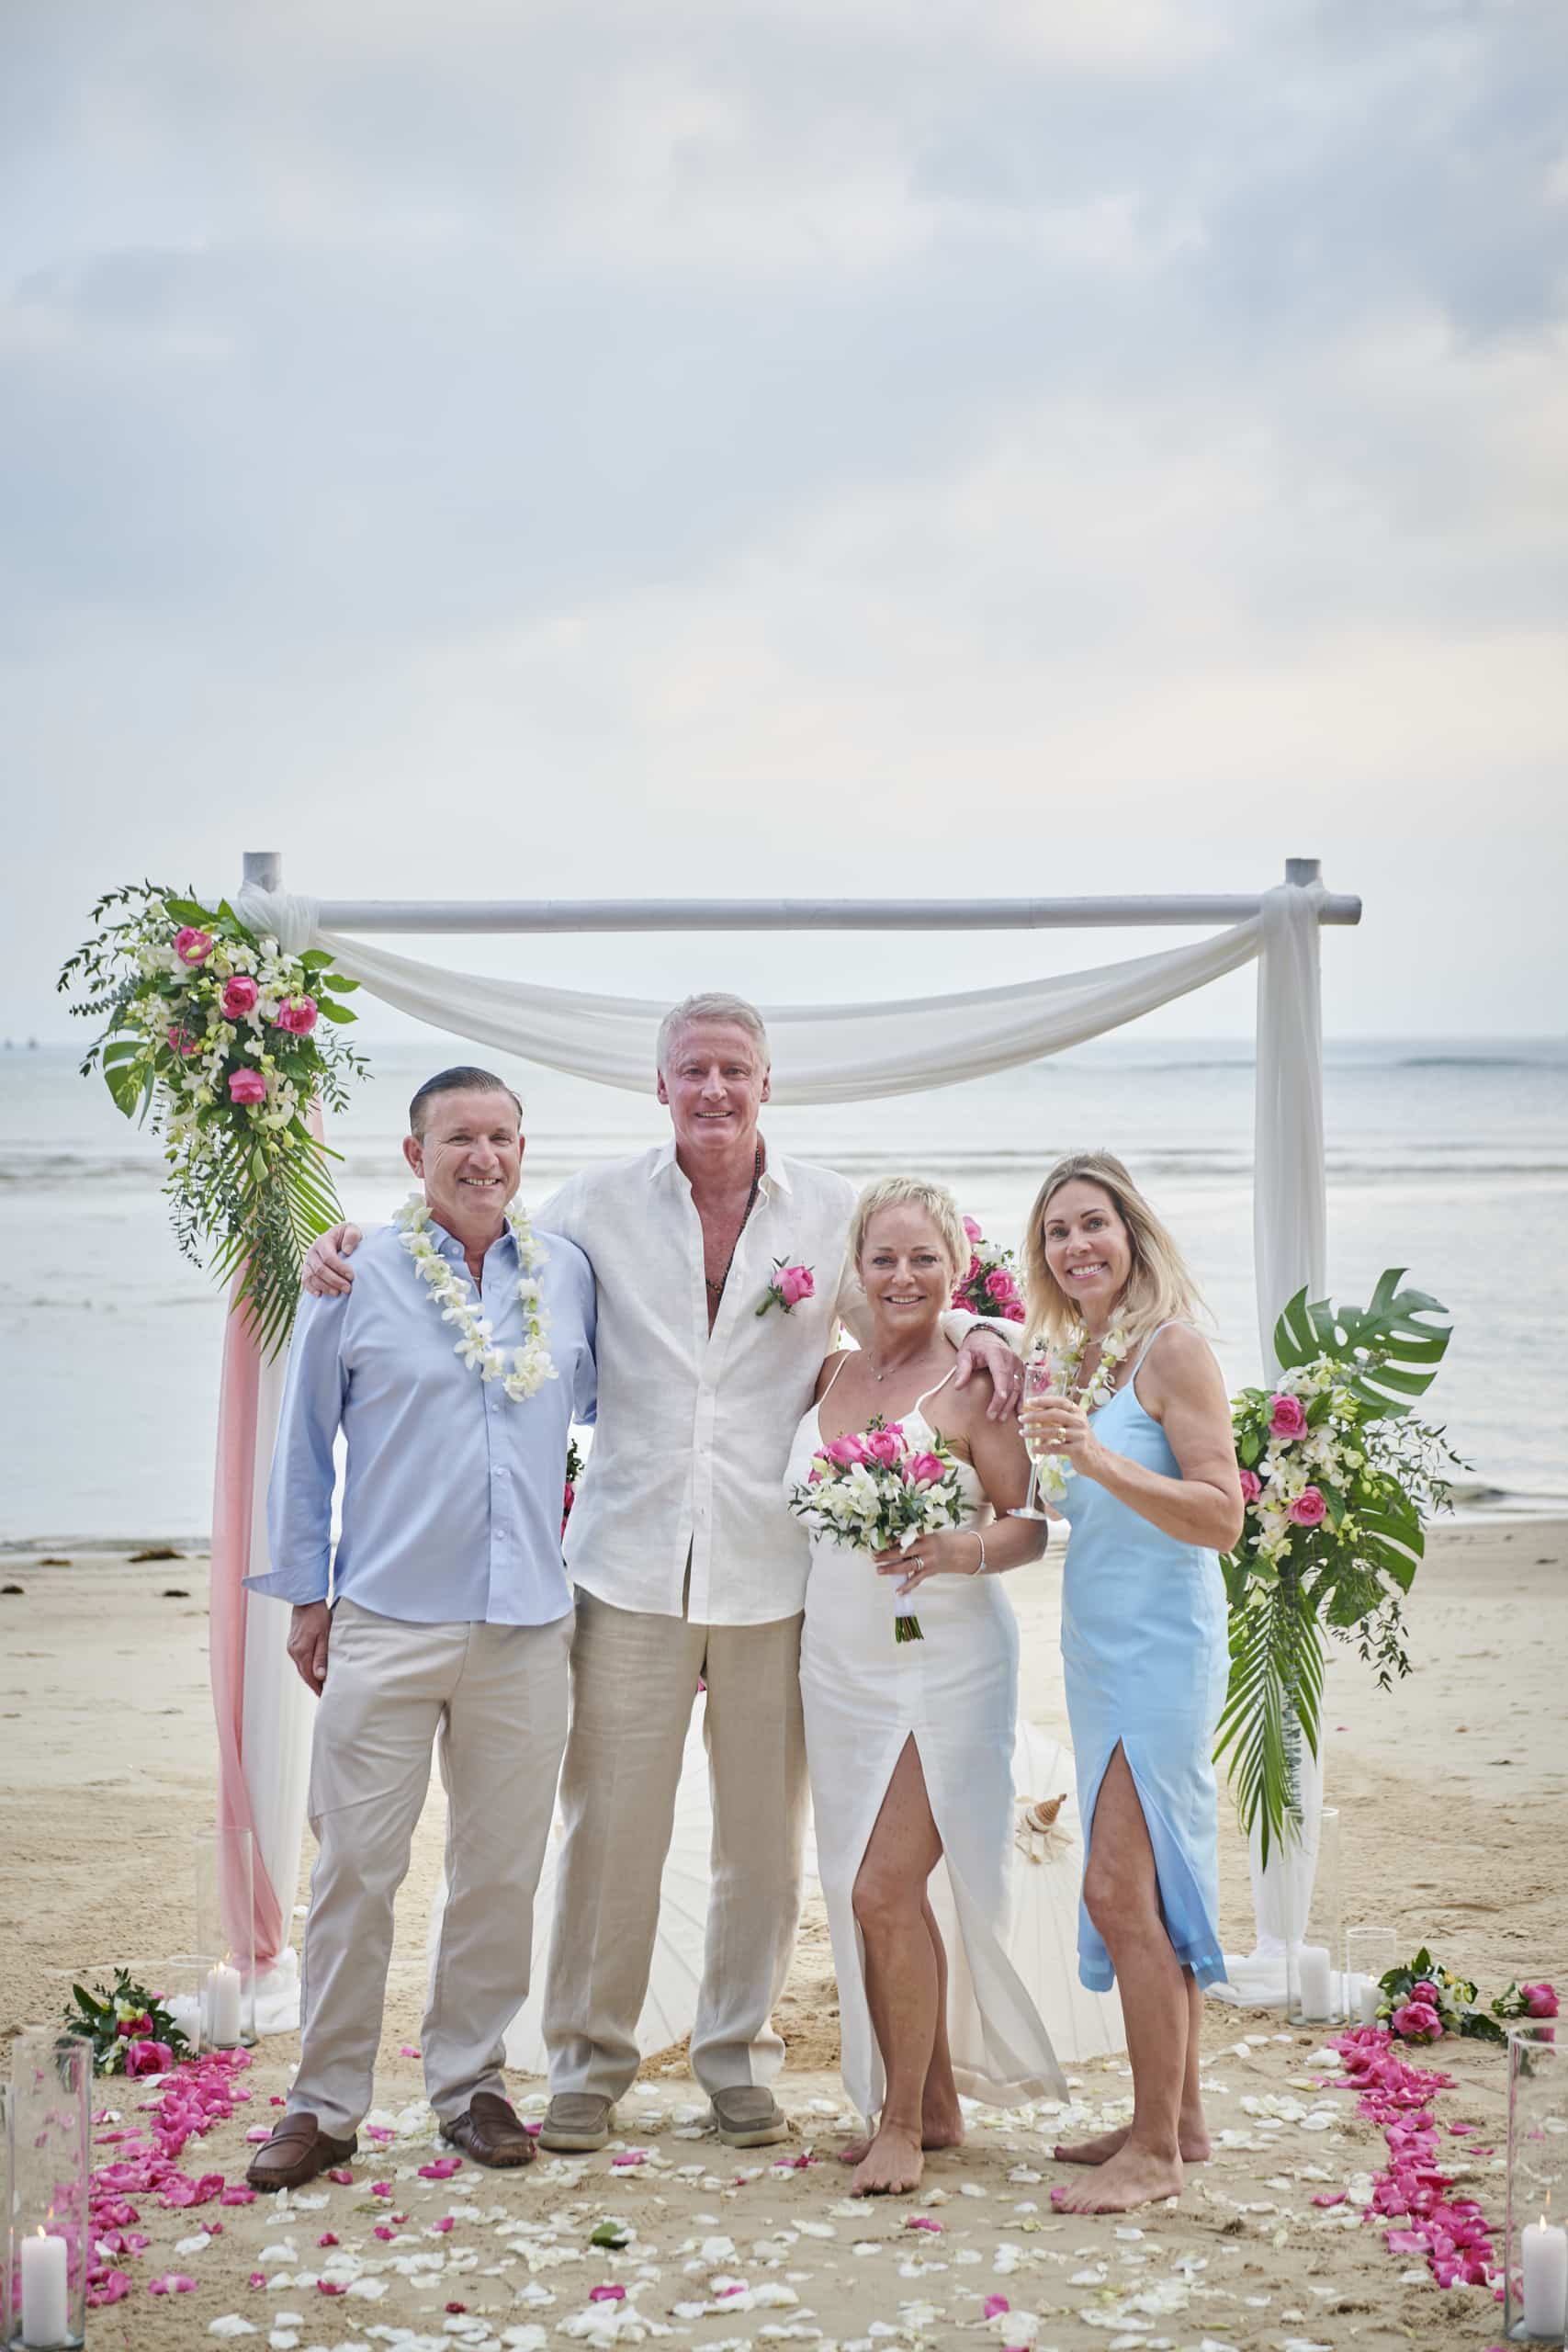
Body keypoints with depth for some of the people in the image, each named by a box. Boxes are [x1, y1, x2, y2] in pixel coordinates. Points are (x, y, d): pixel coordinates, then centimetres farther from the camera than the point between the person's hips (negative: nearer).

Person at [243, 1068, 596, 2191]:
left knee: (501, 1868, 8)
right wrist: (305, 1595, 4)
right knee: (356, 1866, 0)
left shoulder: (568, 1273, 7)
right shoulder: (359, 1276, 0)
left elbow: (607, 1406, 19)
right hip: (387, 1621, -2)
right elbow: (304, 1443, 5)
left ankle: (470, 2078, 23)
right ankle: (327, 2101, 11)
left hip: (527, 1623, 3)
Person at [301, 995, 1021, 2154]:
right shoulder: (600, 1203, 4)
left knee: (767, 1836, 9)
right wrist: (357, 1256, 1)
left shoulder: (830, 1209, 5)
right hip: (632, 1565, -1)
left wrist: (977, 1331, -7)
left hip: (775, 1568, 1)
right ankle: (590, 2063, 18)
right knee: (610, 1825, 2)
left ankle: (740, 2058, 26)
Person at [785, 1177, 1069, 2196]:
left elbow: (1036, 1525, -9)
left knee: (884, 1890, -11)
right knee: (873, 1895, 10)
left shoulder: (972, 1382, -7)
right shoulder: (833, 1373, 10)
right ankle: (938, 2103, 25)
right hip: (842, 1667, 6)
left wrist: (957, 1550, -27)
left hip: (943, 1664, -6)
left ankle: (904, 2121, 5)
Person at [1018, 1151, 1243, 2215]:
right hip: (1098, 1648, 8)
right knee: (1152, 1890, 13)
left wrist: (1097, 1459, -29)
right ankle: (1179, 2117, 22)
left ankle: (1157, 2150, -2)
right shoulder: (1076, 1359, 11)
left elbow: (1222, 1517, -17)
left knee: (1122, 1888, -10)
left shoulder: (1173, 1349, -12)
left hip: (1161, 1647, -8)